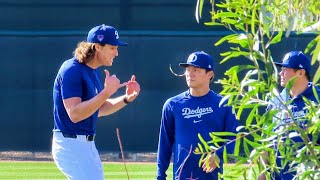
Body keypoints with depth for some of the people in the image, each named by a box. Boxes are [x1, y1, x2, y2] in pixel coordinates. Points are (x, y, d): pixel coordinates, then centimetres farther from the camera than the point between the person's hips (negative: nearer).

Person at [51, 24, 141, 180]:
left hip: (88, 145, 10)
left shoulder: (93, 71, 11)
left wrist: (126, 98, 5)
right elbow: (75, 114, -26)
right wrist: (106, 92, -29)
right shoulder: (72, 70, -18)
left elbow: (98, 109, 20)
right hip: (70, 145, -10)